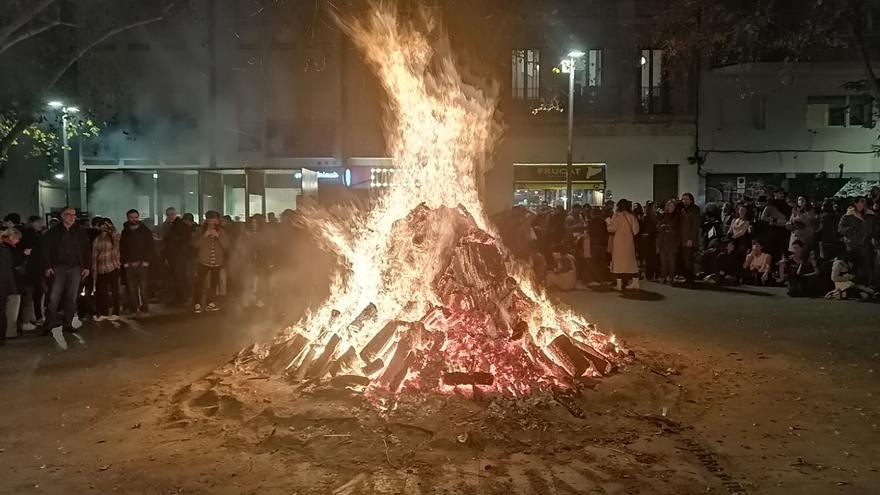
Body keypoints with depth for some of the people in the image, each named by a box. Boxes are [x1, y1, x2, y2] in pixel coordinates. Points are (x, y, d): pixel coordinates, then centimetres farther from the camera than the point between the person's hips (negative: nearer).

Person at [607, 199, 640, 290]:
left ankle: (619, 284, -7)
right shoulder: (631, 216, 3)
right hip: (629, 241, 4)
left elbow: (612, 228, -13)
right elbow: (635, 230, 6)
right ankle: (635, 282, 14)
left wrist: (609, 222, 4)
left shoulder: (617, 215, -9)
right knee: (630, 261, 12)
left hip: (619, 241, -4)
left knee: (619, 261, -2)